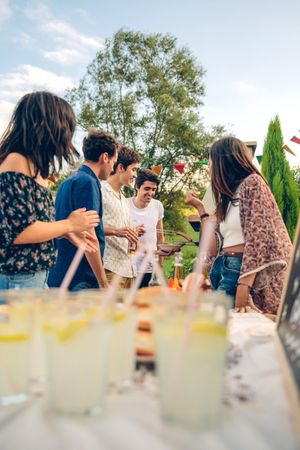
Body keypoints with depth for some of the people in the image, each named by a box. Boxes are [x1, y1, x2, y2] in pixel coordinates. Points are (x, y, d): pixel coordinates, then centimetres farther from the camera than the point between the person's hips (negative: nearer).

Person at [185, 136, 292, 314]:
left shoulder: (252, 183, -6)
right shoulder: (227, 195, 18)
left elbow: (258, 238, -18)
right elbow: (214, 247, 11)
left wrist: (243, 289, -25)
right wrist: (200, 207, 17)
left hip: (243, 272, -8)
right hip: (222, 270, 8)